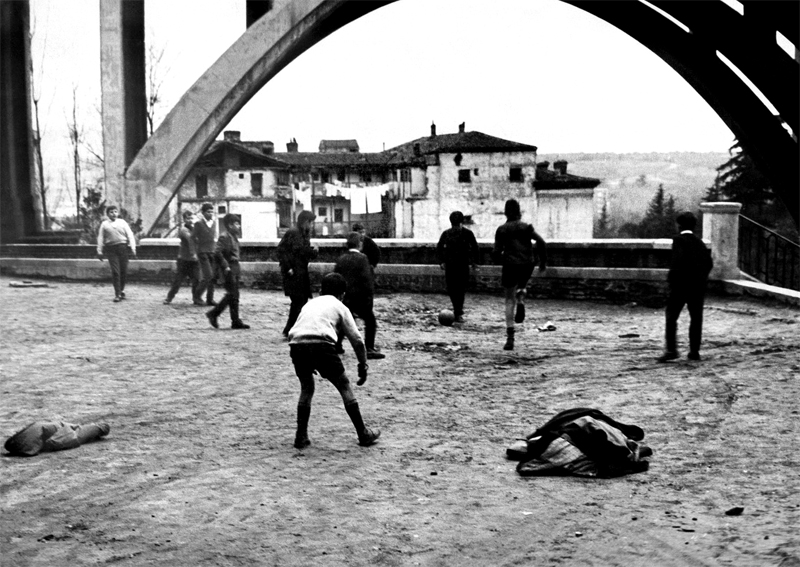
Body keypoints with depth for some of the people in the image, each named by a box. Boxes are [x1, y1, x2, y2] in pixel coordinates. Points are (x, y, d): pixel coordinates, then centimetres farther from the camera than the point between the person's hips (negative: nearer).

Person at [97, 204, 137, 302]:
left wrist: (133, 248, -2)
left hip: (122, 247, 1)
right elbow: (100, 238, 10)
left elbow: (130, 235, 6)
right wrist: (99, 251, 5)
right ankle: (117, 294, -5)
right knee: (115, 271, -8)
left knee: (124, 271, 3)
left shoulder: (122, 222, 10)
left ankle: (121, 290, 25)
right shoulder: (104, 224, 9)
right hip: (111, 249, -1)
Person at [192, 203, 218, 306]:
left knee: (213, 277, 3)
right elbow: (193, 237, 4)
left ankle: (210, 299, 10)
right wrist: (201, 244, 12)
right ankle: (198, 295, 4)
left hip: (213, 253, 5)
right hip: (203, 253, -5)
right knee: (208, 276, -14)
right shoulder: (198, 224, -4)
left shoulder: (214, 223, 12)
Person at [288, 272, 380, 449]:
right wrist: (363, 366, 27)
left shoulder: (309, 303, 33)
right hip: (321, 344, -3)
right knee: (344, 385, 15)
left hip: (296, 345, 3)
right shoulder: (339, 307, 22)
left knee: (306, 388, 25)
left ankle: (301, 437, 21)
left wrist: (309, 364, 38)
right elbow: (357, 340, 16)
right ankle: (363, 434, 20)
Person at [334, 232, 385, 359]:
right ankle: (369, 349, -6)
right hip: (359, 297, -6)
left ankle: (337, 346, 24)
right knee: (370, 322, 1)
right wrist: (370, 296, -12)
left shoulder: (341, 259, 8)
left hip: (344, 297, 6)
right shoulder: (362, 258, -10)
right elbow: (366, 279, -16)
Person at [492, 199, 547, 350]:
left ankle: (510, 337, -6)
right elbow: (541, 242, -8)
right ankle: (520, 301, -2)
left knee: (509, 300, 5)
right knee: (522, 285, 34)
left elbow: (496, 252, -1)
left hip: (510, 266, -1)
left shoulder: (502, 230, 4)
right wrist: (543, 260, 2)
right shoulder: (526, 227, 5)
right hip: (527, 266, 1)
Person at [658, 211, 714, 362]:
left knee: (671, 317, -2)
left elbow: (678, 260, -19)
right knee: (696, 318, 9)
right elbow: (709, 263, 8)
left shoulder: (679, 240, -6)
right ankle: (694, 351, 9)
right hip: (699, 285, 6)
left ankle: (671, 350, -10)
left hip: (681, 283, -6)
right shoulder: (699, 242, 12)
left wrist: (671, 277, -11)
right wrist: (701, 277, 16)